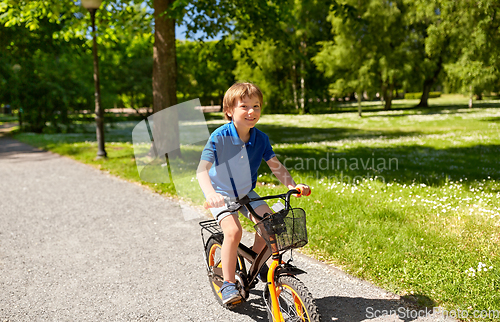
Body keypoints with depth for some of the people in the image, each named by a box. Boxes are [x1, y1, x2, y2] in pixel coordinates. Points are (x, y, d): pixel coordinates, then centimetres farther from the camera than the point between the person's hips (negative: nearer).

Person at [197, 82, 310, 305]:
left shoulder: (261, 139, -9)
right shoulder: (220, 137, -23)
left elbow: (276, 166, -9)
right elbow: (202, 168, -28)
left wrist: (292, 185, -26)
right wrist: (210, 193, -46)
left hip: (246, 193, 5)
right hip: (221, 195, -4)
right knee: (233, 231, -25)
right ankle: (228, 284, -7)